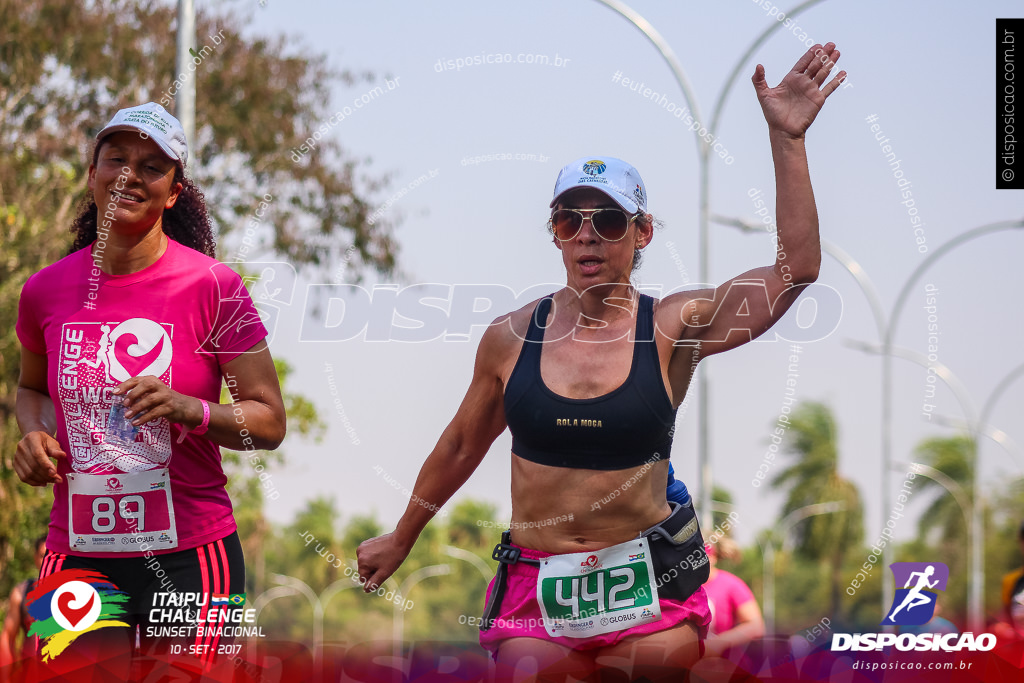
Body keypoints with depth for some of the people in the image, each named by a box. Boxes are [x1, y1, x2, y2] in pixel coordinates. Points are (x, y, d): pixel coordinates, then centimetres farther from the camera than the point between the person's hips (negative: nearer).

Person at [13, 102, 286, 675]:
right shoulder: (46, 290, 4)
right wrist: (34, 435, 2)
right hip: (77, 557, 3)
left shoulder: (211, 286, -6)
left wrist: (189, 410, -21)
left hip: (187, 560, -2)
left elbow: (269, 422, -3)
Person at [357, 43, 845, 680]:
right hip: (535, 599, 1)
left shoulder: (674, 327, -4)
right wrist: (401, 539, 27)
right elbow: (461, 446, 17)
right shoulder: (512, 336, 2)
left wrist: (788, 141, -18)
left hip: (648, 600, -1)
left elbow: (796, 268, -13)